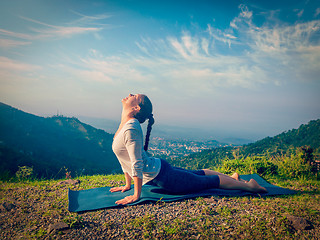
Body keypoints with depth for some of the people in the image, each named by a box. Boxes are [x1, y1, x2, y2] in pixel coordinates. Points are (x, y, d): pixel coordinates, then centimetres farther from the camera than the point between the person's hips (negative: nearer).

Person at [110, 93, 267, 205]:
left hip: (161, 176, -8)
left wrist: (136, 195, -19)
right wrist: (128, 185, 18)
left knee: (209, 181, 6)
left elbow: (137, 163, -26)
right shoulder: (124, 124, 5)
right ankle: (232, 177, 44)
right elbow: (125, 160, 14)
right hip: (157, 170, 8)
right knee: (198, 174, 25)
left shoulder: (131, 128, -25)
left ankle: (248, 186, 22)